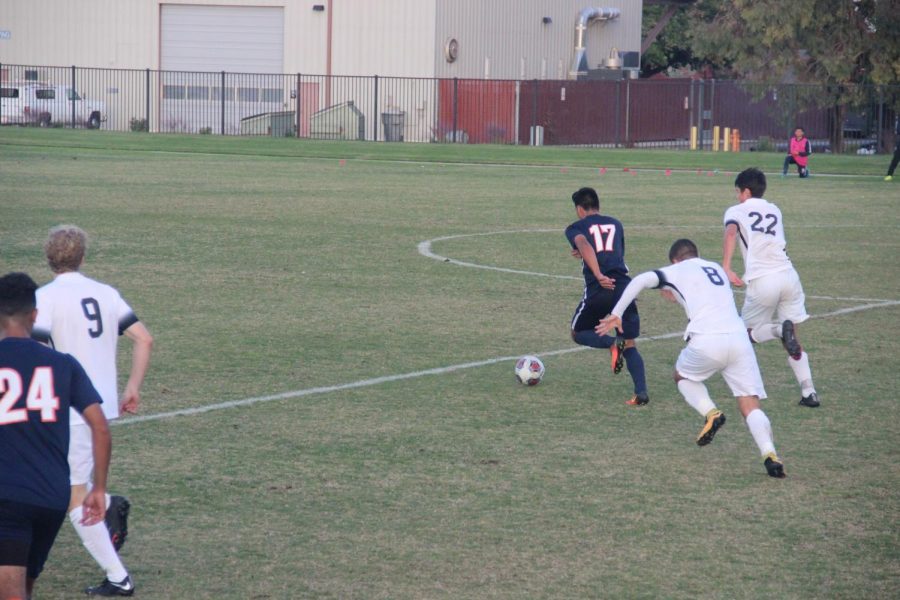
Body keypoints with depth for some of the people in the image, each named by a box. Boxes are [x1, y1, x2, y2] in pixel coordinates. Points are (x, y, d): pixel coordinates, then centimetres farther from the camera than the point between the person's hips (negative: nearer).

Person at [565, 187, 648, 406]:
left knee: (579, 333, 20)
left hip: (598, 289, -3)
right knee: (630, 345, 9)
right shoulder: (615, 224, 23)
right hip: (624, 287, 3)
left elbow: (584, 245, -14)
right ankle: (641, 392, -13)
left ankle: (612, 343, -10)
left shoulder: (576, 228, 9)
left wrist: (599, 276, -24)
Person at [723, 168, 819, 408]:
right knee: (792, 342, 14)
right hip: (788, 274, 5)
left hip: (762, 280, -5)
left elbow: (731, 233, -13)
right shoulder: (775, 211, 22)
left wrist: (726, 267, -22)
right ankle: (808, 392, 0)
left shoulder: (736, 211, 7)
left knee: (749, 334, 12)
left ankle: (779, 329, -22)